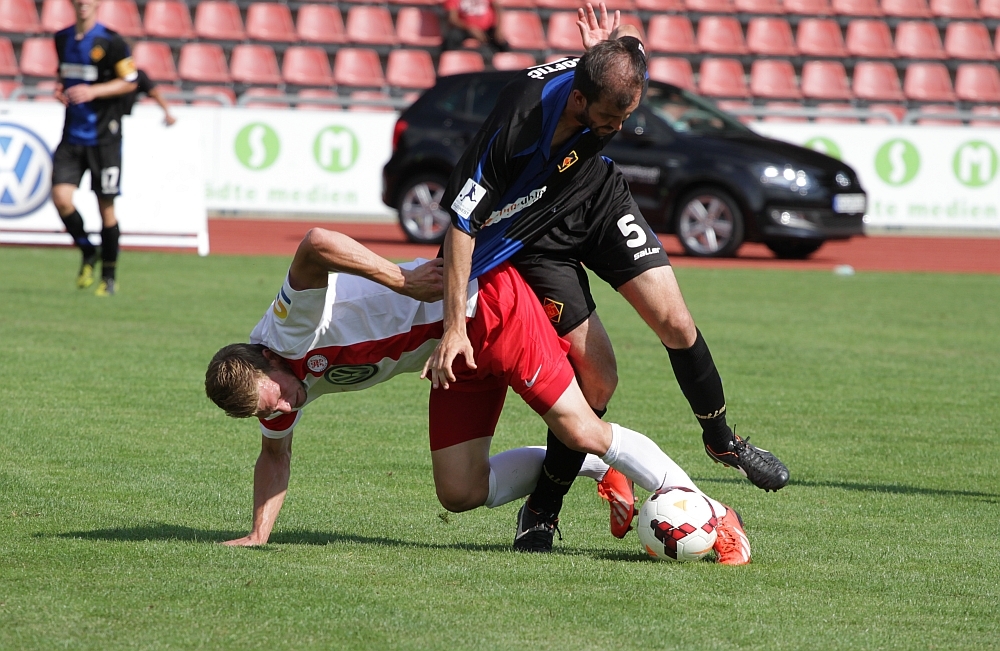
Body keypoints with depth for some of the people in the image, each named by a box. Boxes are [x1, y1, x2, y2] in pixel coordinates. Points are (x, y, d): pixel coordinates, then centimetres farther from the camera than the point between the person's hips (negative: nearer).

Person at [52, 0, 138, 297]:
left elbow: (130, 82, -5)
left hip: (103, 136, -4)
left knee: (105, 206, 1)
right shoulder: (63, 39, 9)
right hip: (72, 135, 4)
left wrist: (93, 91, -17)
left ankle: (109, 277, 15)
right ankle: (88, 253, 14)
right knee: (61, 197, -12)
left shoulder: (110, 42, -8)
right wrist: (60, 89, 3)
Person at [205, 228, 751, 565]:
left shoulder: (291, 326, -27)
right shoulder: (267, 387, 0)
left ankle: (714, 516, -2)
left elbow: (316, 243, -45)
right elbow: (275, 455, 17)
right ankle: (600, 467, 15)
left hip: (487, 304, -9)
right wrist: (257, 535, 6)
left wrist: (402, 282, -37)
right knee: (460, 493, 2)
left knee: (580, 430, -13)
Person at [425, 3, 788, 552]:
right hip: (530, 235, -5)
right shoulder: (514, 127, -39)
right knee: (598, 377, -12)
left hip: (597, 195, 5)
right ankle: (542, 511, 7)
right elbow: (462, 224, -30)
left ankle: (721, 440, 21)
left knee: (674, 322, -7)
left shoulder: (620, 74, -24)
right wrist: (454, 329, -30)